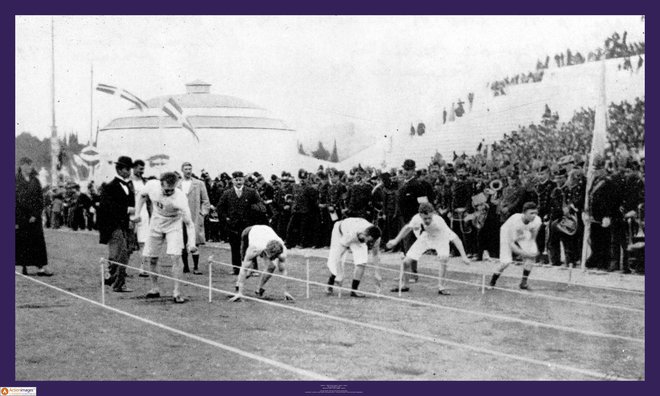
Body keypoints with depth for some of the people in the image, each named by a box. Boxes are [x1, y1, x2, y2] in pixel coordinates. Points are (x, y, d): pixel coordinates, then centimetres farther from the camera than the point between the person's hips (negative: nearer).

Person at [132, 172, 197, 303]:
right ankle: (154, 289, 24)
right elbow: (142, 196, 2)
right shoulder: (152, 185, -24)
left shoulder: (180, 197, -33)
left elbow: (188, 222, -32)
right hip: (156, 224, 4)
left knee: (175, 256, -18)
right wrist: (137, 214, -5)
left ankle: (176, 292, -9)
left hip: (174, 225, -3)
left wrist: (191, 242, -44)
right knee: (152, 259, 6)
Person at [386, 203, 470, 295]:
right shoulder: (417, 218, -29)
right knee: (406, 261, -5)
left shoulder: (438, 221, -41)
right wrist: (396, 241, 3)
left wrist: (463, 256, -46)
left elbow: (454, 237, -41)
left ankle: (441, 287, -18)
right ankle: (404, 285, 21)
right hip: (425, 237, 3)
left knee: (443, 258, -33)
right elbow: (408, 227, -5)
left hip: (440, 239, -3)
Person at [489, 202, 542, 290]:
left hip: (523, 235, 4)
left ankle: (524, 282, -5)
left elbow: (532, 239, -9)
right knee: (506, 262, -17)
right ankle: (492, 282, 10)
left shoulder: (537, 221, -27)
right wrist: (523, 253, -44)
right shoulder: (515, 221, -41)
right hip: (507, 234, -4)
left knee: (532, 254, -20)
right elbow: (511, 243, -35)